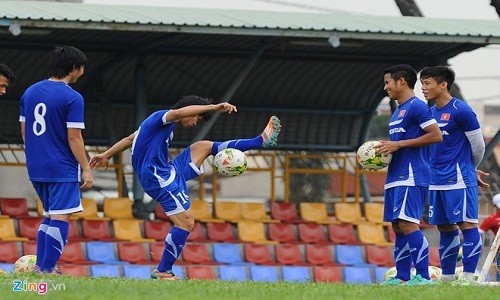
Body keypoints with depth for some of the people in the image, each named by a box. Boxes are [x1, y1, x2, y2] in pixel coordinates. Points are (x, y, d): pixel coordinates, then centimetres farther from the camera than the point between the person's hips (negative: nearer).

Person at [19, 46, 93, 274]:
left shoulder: (30, 92, 9)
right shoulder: (72, 98, -12)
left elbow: (24, 130, 14)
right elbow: (74, 137, -14)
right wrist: (86, 169, -8)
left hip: (36, 168, 7)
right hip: (63, 169, -7)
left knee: (49, 216, 18)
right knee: (60, 217, -4)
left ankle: (40, 266, 15)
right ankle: (47, 269, -9)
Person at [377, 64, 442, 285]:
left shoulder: (416, 107, -9)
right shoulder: (398, 111, 21)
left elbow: (436, 136, -17)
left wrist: (398, 144, -18)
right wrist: (387, 148, 11)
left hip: (411, 176, -10)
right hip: (396, 177, 10)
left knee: (407, 224, -16)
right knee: (397, 227, 9)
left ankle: (423, 276, -16)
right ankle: (401, 277, 12)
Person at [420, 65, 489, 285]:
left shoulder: (460, 110, -9)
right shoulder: (431, 113, 14)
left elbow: (478, 145, -4)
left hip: (459, 179, -8)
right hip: (437, 180, 8)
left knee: (466, 224, -7)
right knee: (445, 227, 10)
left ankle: (468, 276, -8)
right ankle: (447, 276, 14)